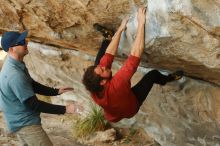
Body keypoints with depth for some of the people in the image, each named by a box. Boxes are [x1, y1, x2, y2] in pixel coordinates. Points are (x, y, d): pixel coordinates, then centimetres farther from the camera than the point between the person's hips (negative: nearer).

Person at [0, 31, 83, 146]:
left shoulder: (15, 64, 3)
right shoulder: (15, 75, -29)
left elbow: (32, 85, 16)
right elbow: (33, 104, -27)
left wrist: (56, 91, 10)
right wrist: (64, 109, -24)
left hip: (21, 121, 10)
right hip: (26, 124, -10)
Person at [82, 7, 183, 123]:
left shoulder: (94, 87, -33)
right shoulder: (115, 85, -50)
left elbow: (109, 54, -23)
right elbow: (135, 54, -51)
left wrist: (120, 28, -20)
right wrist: (141, 23, -49)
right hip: (129, 110, -4)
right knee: (153, 74, 1)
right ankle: (167, 79, 33)